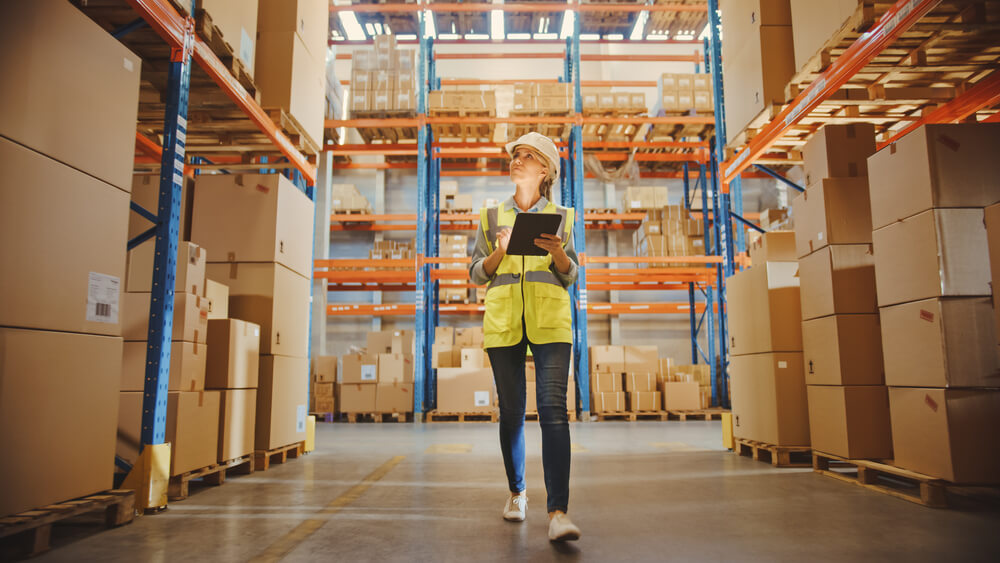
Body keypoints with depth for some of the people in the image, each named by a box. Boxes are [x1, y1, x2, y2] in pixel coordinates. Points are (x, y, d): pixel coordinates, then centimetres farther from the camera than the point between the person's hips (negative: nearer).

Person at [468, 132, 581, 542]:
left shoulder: (560, 216, 12)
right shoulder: (491, 216, 14)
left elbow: (571, 276, 10)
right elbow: (476, 273, 11)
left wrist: (558, 252, -10)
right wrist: (500, 252, -7)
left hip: (550, 322, -1)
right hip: (503, 323, 2)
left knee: (553, 408, -13)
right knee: (511, 411, 6)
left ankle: (558, 511, -13)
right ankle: (516, 493, 24)